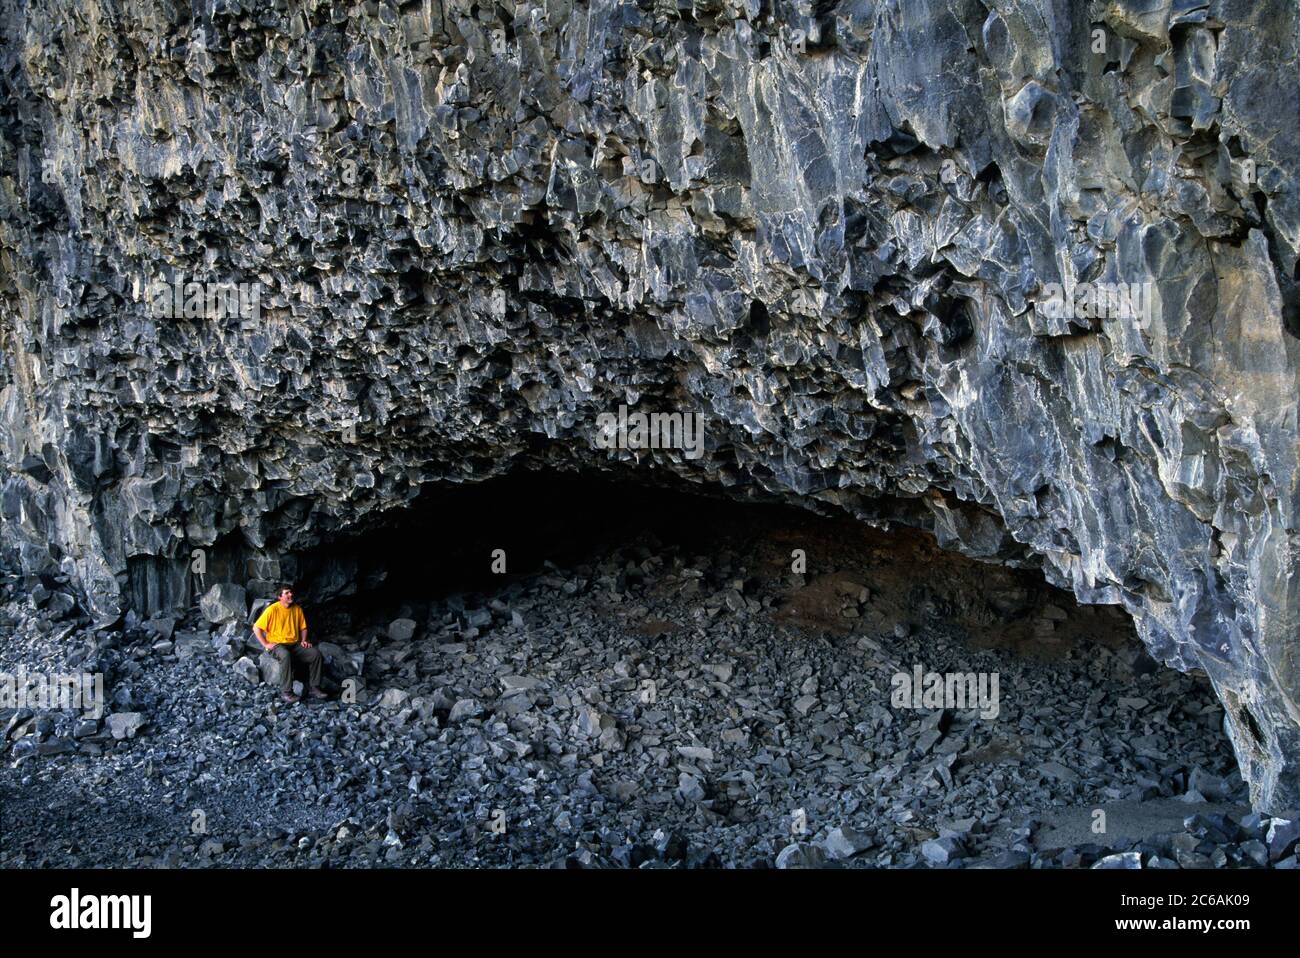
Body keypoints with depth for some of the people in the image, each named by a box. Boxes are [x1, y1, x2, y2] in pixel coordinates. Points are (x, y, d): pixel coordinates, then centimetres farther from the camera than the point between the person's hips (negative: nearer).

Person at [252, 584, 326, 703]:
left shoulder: (297, 609, 7)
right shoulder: (272, 609, -9)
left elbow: (303, 628, 20)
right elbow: (256, 627, -7)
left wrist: (303, 641, 2)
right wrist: (266, 644, -12)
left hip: (295, 645, 5)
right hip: (277, 645, -5)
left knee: (316, 653, -17)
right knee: (285, 655, -40)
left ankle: (313, 688, -10)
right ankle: (286, 692, -34)